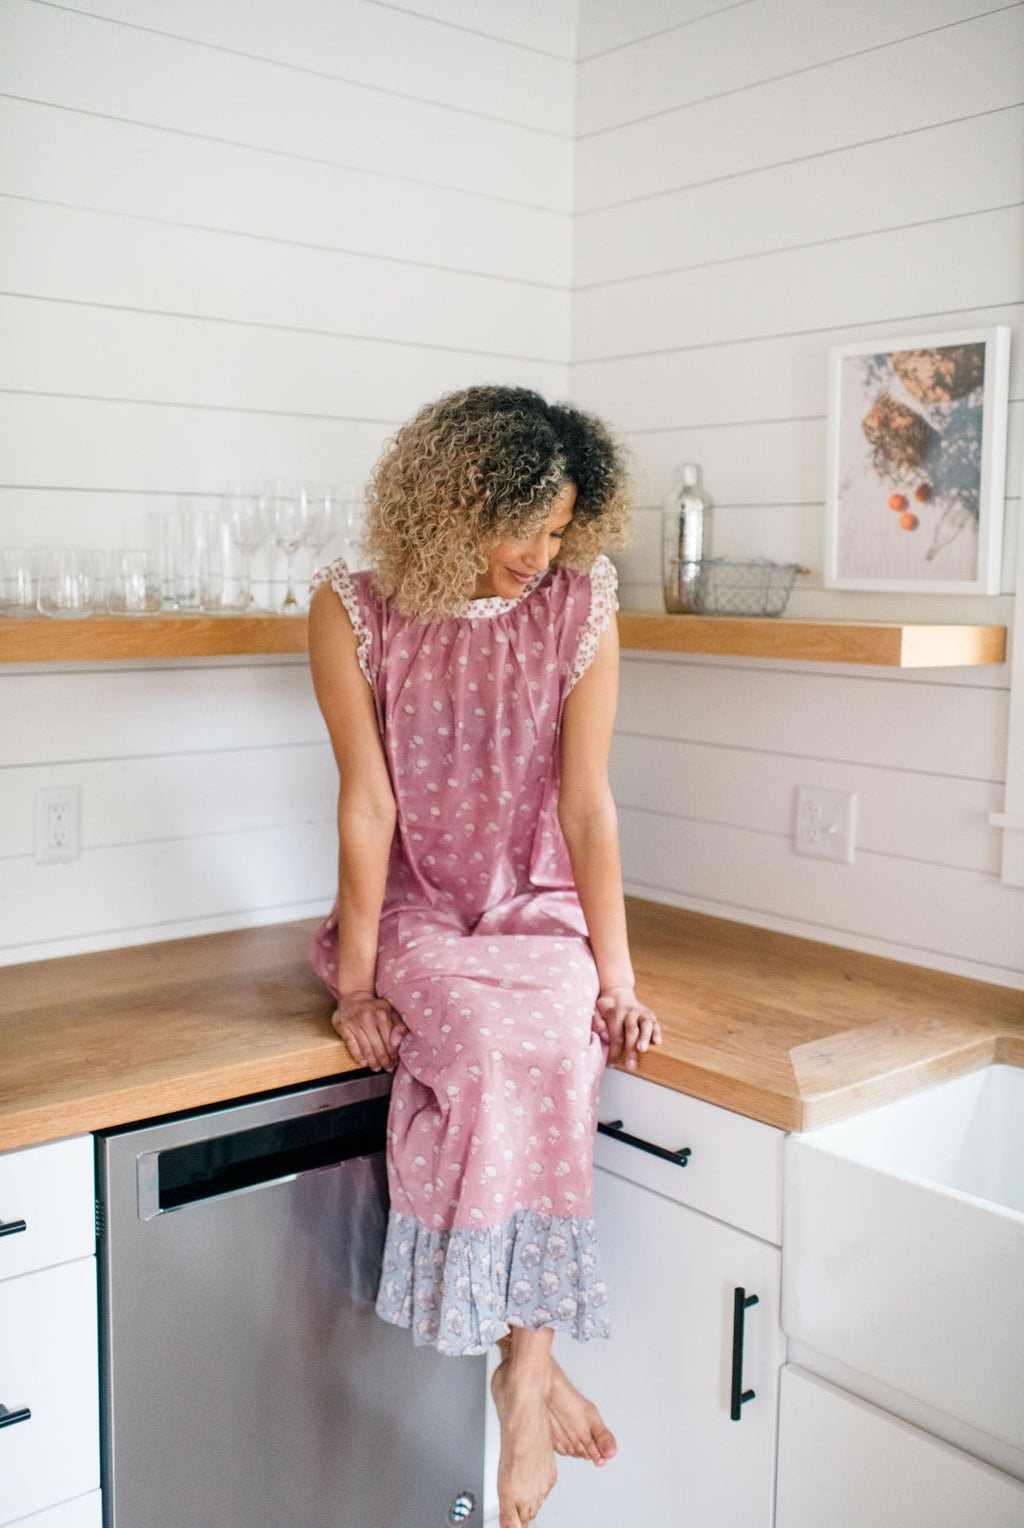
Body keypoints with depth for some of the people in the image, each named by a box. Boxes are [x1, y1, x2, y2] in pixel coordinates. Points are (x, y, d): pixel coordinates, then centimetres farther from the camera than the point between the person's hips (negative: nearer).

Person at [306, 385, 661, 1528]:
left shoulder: (580, 606, -4)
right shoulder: (354, 608, -7)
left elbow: (586, 803, -5)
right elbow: (368, 801, -9)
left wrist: (616, 977, -9)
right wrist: (355, 980, -11)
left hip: (539, 914, 1)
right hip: (413, 911, -1)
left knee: (540, 1048, -31)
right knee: (496, 1044, -32)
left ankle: (520, 1369, -18)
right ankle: (535, 1364, -19)